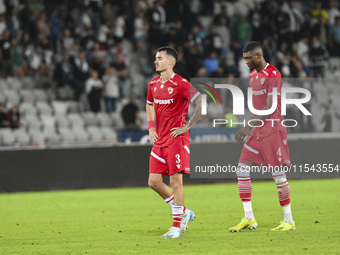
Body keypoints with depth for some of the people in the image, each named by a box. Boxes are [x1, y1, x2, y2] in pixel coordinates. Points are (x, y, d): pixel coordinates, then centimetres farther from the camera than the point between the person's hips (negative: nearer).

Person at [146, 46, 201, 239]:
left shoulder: (180, 84, -12)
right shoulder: (153, 84, 11)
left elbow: (202, 103, -16)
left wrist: (188, 126, -13)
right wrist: (151, 127, 16)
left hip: (177, 138, -8)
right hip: (160, 140, 8)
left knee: (176, 181, -7)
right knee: (154, 181, 3)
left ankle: (177, 226, 1)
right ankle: (184, 213, 19)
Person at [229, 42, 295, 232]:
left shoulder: (273, 75, -14)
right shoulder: (253, 76, 14)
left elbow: (270, 107, -20)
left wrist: (249, 126, -24)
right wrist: (252, 127, 17)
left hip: (272, 130, -8)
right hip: (257, 130, 8)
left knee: (279, 175, -5)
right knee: (242, 170, 1)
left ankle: (289, 220, 4)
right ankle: (249, 219, 6)